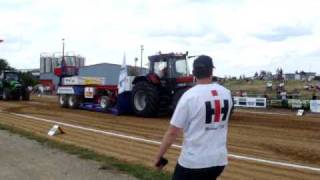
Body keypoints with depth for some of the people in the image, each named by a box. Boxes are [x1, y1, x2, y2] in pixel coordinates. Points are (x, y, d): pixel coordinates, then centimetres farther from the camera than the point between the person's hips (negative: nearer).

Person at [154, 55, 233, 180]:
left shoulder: (190, 95, -14)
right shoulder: (226, 93, 1)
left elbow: (172, 132, -13)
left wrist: (159, 157, -2)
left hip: (193, 161, -5)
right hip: (219, 160, 5)